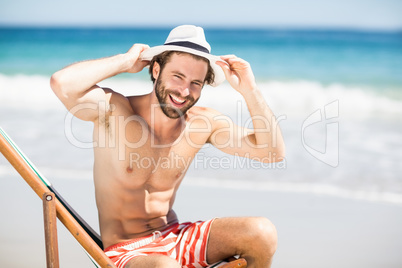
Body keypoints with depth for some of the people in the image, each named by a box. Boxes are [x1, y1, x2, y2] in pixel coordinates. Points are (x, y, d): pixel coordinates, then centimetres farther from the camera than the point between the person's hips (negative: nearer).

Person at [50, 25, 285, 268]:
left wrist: (249, 90, -12)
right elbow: (62, 83, -33)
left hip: (176, 237, 5)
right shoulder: (114, 110, -13)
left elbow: (272, 152, -3)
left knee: (262, 232, -15)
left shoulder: (204, 123, -2)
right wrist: (126, 61, -20)